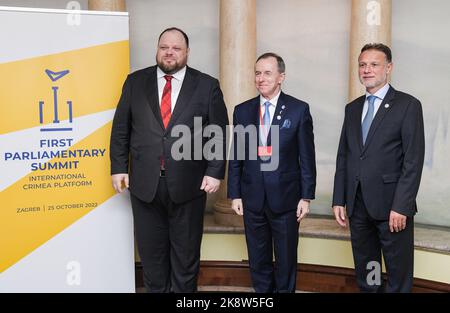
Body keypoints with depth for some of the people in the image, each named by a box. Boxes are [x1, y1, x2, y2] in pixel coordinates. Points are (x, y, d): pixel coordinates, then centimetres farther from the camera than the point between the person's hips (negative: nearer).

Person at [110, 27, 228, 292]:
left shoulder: (207, 85, 0)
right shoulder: (136, 81, 5)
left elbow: (220, 133, 0)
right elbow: (120, 128, 7)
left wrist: (215, 172, -6)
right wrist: (119, 168, 2)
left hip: (188, 184, -1)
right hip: (145, 183, 2)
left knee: (186, 251, 12)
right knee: (151, 250, 13)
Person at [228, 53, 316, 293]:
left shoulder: (299, 109, -4)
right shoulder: (242, 111, 5)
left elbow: (307, 157, -4)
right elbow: (236, 157, 6)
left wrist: (306, 196, -5)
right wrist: (235, 194, 3)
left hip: (285, 197, -2)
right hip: (252, 198, 3)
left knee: (286, 259, 11)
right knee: (258, 260, 14)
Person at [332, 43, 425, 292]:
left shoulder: (408, 105, -4)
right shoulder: (352, 108, 13)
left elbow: (414, 160, -10)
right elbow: (343, 156, 12)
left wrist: (401, 207, -16)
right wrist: (339, 200, 6)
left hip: (391, 205, -5)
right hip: (357, 204, 5)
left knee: (398, 273, 7)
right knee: (364, 271, 15)